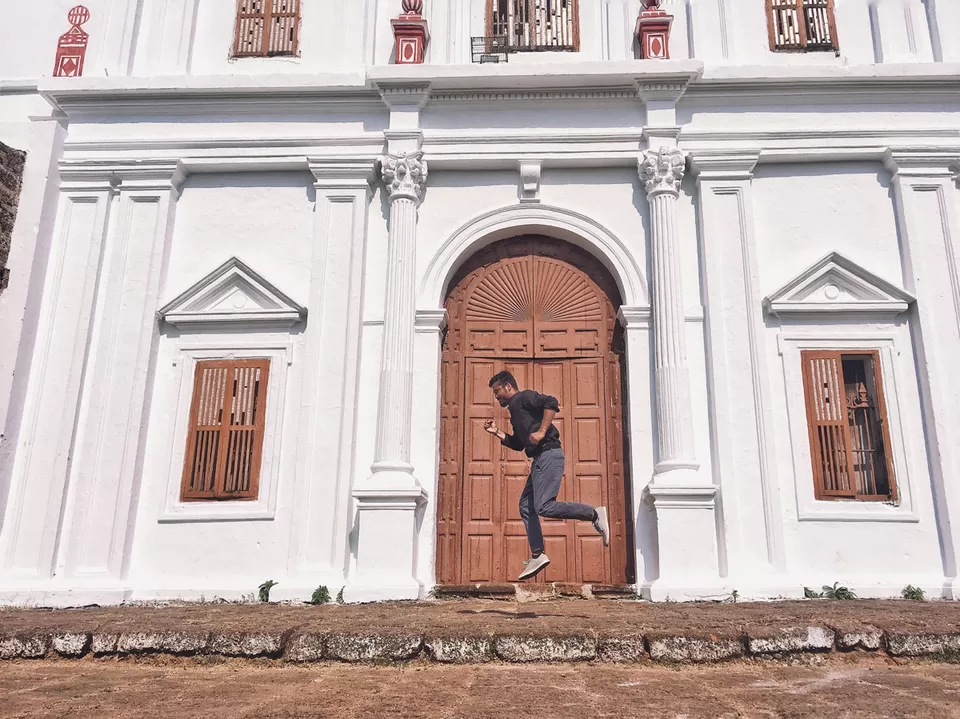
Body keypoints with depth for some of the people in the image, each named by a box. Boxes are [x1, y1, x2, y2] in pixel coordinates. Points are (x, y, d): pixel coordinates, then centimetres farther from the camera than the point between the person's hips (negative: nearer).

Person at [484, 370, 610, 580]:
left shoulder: (523, 397, -1)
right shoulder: (515, 410, 26)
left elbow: (551, 402, -19)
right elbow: (517, 444, 31)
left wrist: (541, 432, -22)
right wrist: (497, 433, 21)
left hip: (548, 453, -10)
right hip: (540, 459, 10)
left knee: (543, 506, -19)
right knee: (526, 506, 8)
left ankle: (595, 514, -10)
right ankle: (537, 555, 8)